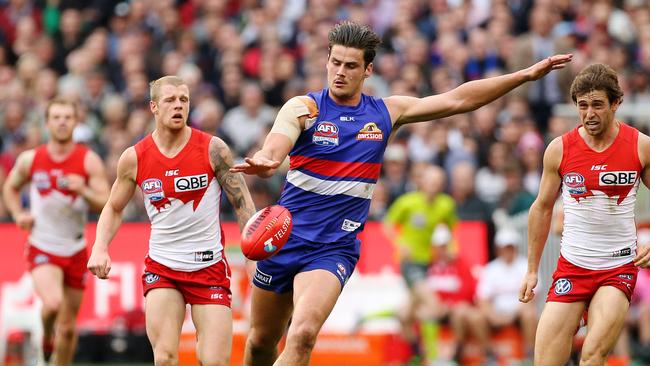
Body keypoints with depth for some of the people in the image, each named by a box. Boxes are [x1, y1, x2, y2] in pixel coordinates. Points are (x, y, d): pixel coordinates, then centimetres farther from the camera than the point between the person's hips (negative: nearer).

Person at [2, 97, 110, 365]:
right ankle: (46, 337, 6)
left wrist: (83, 190, -26)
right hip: (42, 248, -1)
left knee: (68, 327, 8)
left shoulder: (89, 161, -5)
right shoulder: (30, 160, -2)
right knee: (53, 303, -27)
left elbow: (107, 206, -8)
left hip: (75, 250, 1)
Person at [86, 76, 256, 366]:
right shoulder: (134, 158, -2)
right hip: (161, 268, 1)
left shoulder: (213, 149, -7)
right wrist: (100, 248, -3)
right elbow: (114, 208, 13)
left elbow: (242, 203, -1)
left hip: (210, 267, -1)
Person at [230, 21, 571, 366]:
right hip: (285, 238, 0)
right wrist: (262, 162, -49)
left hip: (334, 249, 0)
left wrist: (526, 74, 3)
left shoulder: (387, 112, 4)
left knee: (303, 334, -23)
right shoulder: (303, 108, -5)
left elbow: (458, 100, 6)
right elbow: (273, 151, -23)